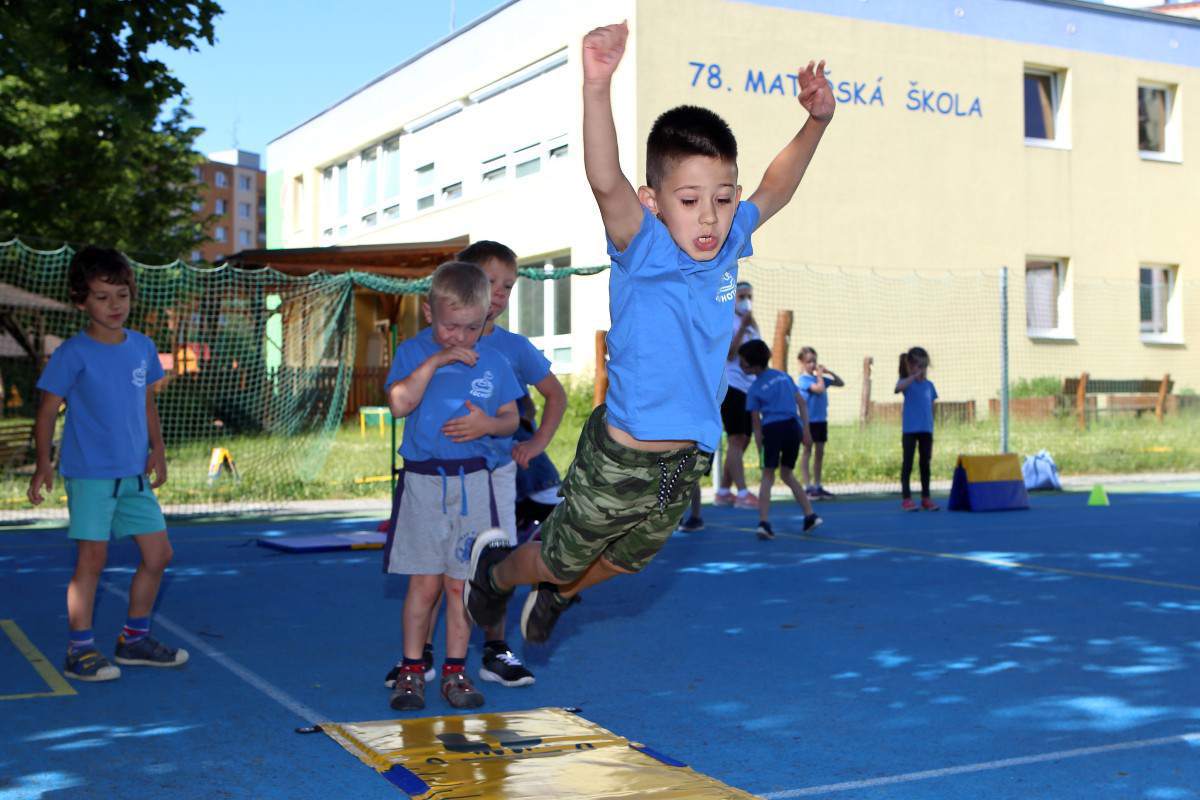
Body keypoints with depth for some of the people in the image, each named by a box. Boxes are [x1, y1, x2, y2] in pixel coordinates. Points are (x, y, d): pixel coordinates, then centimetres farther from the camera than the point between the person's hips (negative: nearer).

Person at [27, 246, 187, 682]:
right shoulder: (73, 354, -9)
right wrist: (43, 463, -15)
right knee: (92, 559, -5)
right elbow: (47, 411, -7)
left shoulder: (143, 347, 7)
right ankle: (80, 650, 7)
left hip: (135, 474, 6)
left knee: (158, 554, 7)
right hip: (88, 474, -6)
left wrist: (157, 449, 8)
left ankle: (135, 639, 23)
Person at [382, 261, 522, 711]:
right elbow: (399, 403, -17)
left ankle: (455, 670, 15)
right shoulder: (413, 352, -1)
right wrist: (436, 359, -19)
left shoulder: (492, 362, 5)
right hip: (422, 479, -1)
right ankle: (411, 669, 12)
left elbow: (511, 419, 10)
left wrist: (488, 424, -11)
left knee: (460, 583, 6)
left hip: (472, 481, 2)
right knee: (425, 583, -1)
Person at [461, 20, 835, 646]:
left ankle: (559, 595, 60)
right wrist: (597, 85, -55)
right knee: (561, 557, 17)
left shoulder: (728, 244, -5)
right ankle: (494, 571, 50)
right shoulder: (643, 250, -22)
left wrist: (815, 122, -2)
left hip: (688, 459, 6)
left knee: (627, 560, 30)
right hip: (619, 458, -6)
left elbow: (775, 188, 12)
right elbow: (605, 180, -40)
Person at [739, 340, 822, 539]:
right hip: (793, 426, 4)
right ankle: (810, 515, 16)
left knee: (768, 476, -1)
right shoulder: (784, 376, 16)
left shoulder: (754, 389, 4)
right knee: (787, 473, 20)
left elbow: (756, 423, 2)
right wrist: (806, 430, 13)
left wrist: (760, 446, 7)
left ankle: (764, 522, -15)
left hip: (772, 429, -4)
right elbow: (802, 403, 12)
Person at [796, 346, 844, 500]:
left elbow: (841, 383, 16)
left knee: (820, 453, 10)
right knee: (807, 452, -2)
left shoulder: (819, 378, 10)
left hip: (821, 420, 7)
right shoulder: (804, 379, -11)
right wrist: (820, 375, -11)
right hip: (809, 420, -7)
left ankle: (817, 486, 17)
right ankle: (807, 487, -1)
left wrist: (830, 372, 2)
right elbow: (819, 388, -26)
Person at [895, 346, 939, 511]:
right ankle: (906, 498, 4)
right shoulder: (907, 382, -3)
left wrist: (932, 434, 13)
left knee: (925, 463, 9)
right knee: (907, 463, 0)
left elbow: (930, 410, 14)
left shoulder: (929, 385, 10)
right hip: (910, 430, -5)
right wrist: (914, 376, -32)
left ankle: (926, 498, 17)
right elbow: (898, 388, -30)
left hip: (926, 430, 5)